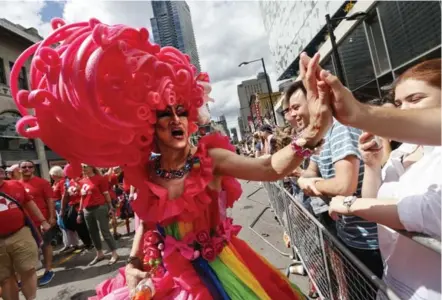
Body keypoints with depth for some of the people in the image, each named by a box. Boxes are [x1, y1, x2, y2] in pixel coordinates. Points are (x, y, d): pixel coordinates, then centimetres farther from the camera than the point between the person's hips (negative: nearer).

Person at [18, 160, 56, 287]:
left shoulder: (42, 182, -6)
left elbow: (50, 200, -7)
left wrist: (51, 217, -11)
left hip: (43, 220, -4)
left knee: (46, 244, 9)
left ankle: (48, 271, 20)